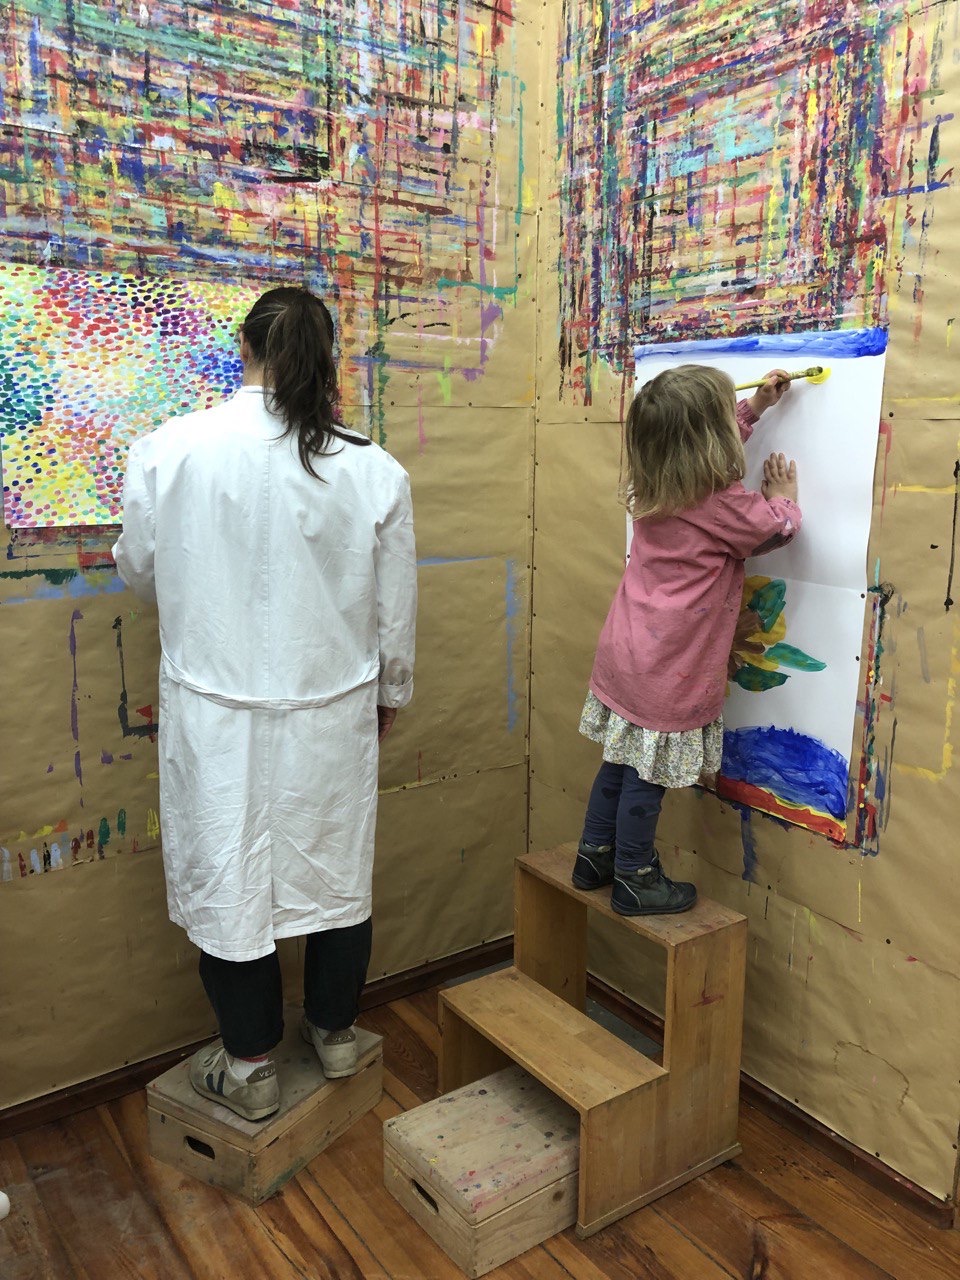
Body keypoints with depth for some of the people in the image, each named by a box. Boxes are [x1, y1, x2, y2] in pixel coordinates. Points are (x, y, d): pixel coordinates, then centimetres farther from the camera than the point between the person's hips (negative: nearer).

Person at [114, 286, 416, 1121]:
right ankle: (336, 1034, 39)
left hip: (216, 714, -1)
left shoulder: (167, 451, -12)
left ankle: (250, 1068, 31)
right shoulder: (374, 471, -10)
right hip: (334, 712, 1)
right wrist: (391, 693, 16)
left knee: (229, 879, 15)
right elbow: (396, 609, -1)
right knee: (337, 869, 19)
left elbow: (140, 572, 3)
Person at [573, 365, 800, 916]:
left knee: (623, 761, 20)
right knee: (648, 775, 6)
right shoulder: (724, 505, -20)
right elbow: (778, 528, -1)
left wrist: (755, 405, 23)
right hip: (669, 671, -7)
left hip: (624, 653, 8)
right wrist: (784, 499, 19)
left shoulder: (657, 485, 3)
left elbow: (711, 446, 24)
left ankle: (596, 854, 34)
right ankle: (634, 879, 22)